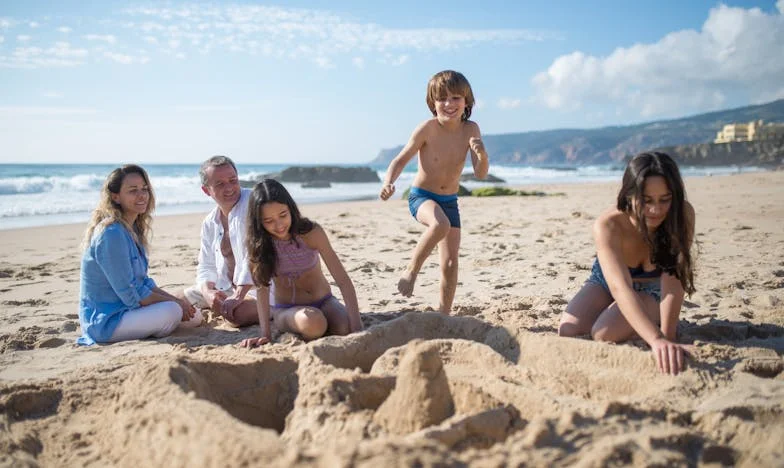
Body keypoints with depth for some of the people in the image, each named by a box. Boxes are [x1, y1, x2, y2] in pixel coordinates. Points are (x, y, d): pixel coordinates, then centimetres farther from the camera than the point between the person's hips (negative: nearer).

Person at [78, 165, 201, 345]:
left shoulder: (133, 229, 9)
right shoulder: (111, 234, -22)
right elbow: (131, 295, -21)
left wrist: (175, 300, -1)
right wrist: (175, 302, -12)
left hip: (126, 309, 9)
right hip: (105, 321, -9)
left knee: (194, 317, 7)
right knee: (171, 311, -28)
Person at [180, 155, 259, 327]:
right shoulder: (209, 223, 7)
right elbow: (206, 267, 7)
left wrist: (238, 296, -28)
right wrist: (207, 292, -17)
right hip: (226, 287, 8)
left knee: (238, 315, -34)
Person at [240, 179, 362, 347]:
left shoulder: (312, 232, -18)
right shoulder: (258, 242, -14)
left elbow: (343, 281, -21)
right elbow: (262, 287, -17)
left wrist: (356, 324, -31)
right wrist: (266, 333, -28)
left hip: (323, 301, 2)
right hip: (286, 309, -2)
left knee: (346, 329, -28)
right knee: (312, 323, -36)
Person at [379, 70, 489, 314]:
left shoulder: (471, 129, -9)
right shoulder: (427, 129, -17)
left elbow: (480, 174, -11)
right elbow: (401, 159, -10)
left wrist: (482, 155, -32)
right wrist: (389, 182, -29)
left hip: (449, 202, 4)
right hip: (421, 196, -4)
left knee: (450, 263, 2)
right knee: (441, 224, -38)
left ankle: (444, 315, 18)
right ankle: (411, 270, -16)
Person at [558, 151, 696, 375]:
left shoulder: (682, 215, -31)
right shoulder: (607, 226, -35)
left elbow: (673, 279, -32)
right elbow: (620, 287, -48)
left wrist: (667, 337, -41)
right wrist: (656, 340, -62)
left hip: (652, 289, -1)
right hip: (606, 281, 2)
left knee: (605, 335, -27)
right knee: (568, 332, -19)